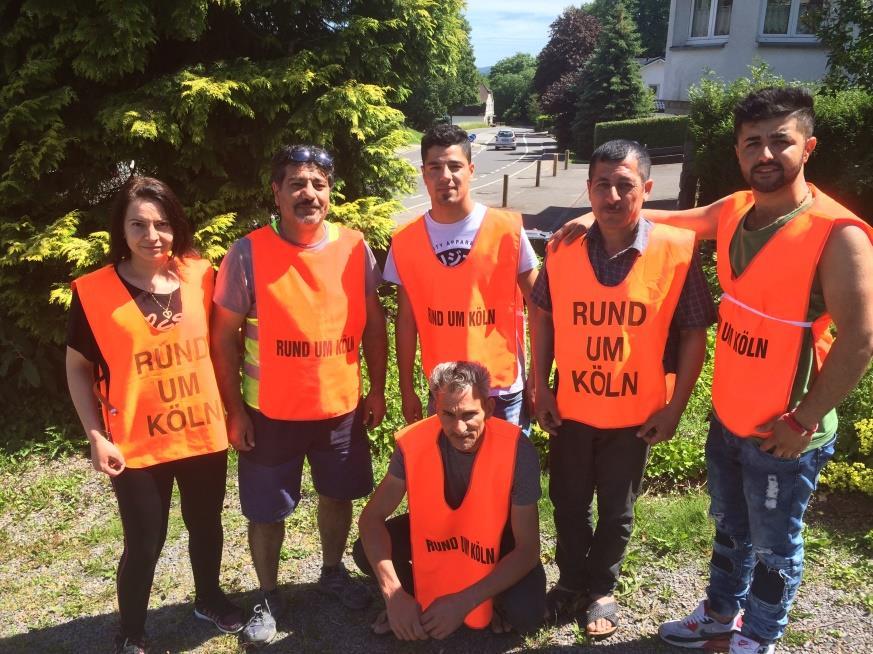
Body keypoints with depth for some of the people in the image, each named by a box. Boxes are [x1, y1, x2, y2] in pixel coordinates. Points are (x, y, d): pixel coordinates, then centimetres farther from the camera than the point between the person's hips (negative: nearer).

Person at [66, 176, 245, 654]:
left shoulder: (200, 276, -3)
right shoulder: (94, 292, -10)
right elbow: (78, 369, -3)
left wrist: (229, 405, 4)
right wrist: (96, 437, -9)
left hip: (204, 432, 3)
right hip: (137, 444, -3)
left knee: (206, 523, 21)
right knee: (144, 544, 9)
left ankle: (208, 598, 48)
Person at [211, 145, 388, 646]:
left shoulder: (355, 248, -4)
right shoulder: (248, 254, -12)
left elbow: (374, 323, 4)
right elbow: (225, 337, -7)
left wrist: (377, 391, 3)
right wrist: (234, 410, -8)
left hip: (342, 406, 3)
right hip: (271, 412, -2)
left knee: (338, 495, 20)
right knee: (267, 510, 12)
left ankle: (333, 571, 46)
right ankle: (269, 596, 36)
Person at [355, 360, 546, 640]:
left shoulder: (516, 449, -32)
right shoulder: (413, 442, -27)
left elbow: (527, 548, -26)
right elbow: (372, 517, -20)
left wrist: (464, 602, -33)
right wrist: (395, 595, -32)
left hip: (496, 538, -1)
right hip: (436, 531, 2)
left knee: (526, 614, -27)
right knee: (366, 553, -21)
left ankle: (492, 599, 9)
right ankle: (417, 596, 10)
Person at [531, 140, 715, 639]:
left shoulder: (677, 249, -14)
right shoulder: (563, 248, -8)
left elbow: (694, 333, -6)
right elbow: (543, 317, 5)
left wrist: (675, 407, -7)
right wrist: (541, 388, 1)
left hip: (636, 413, -1)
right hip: (570, 408, 2)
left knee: (617, 511, 17)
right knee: (569, 503, 18)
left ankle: (602, 589, 41)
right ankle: (571, 580, 43)